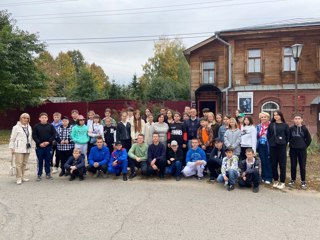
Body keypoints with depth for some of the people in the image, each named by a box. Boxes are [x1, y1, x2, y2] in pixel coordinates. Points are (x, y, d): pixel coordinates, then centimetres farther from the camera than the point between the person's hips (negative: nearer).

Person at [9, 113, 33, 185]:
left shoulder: (29, 127, 10)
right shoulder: (16, 127, -6)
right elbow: (12, 138, -4)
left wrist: (30, 145, 10)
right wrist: (12, 148, -6)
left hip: (27, 148, 5)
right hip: (19, 149, -5)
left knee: (24, 163, 11)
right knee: (19, 163, -4)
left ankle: (22, 176, 20)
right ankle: (18, 178, 3)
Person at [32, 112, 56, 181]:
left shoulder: (50, 126, 2)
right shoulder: (36, 126, 0)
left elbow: (54, 135, 0)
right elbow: (34, 136, -3)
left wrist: (48, 142, -12)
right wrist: (39, 143, -13)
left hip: (48, 146, 1)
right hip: (39, 146, -1)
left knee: (48, 160, 8)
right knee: (40, 161, 6)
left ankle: (48, 173, 19)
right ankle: (39, 174, 15)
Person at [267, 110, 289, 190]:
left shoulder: (285, 125, 2)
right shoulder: (271, 125, 8)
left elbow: (287, 136, 5)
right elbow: (268, 135, 12)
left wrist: (284, 144, 1)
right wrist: (270, 142, 5)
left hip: (282, 147, -2)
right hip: (273, 147, 2)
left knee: (282, 165, 1)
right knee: (274, 164, 7)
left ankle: (282, 182, 8)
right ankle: (275, 180, 19)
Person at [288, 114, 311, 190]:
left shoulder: (304, 129, -3)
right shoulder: (291, 128, -3)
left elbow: (309, 139, 4)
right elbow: (287, 138, 5)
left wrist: (305, 146, 2)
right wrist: (291, 145, 1)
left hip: (302, 150, -1)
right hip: (293, 150, 1)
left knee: (302, 166, 4)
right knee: (293, 166, 9)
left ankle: (303, 181, 15)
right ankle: (293, 180, 21)